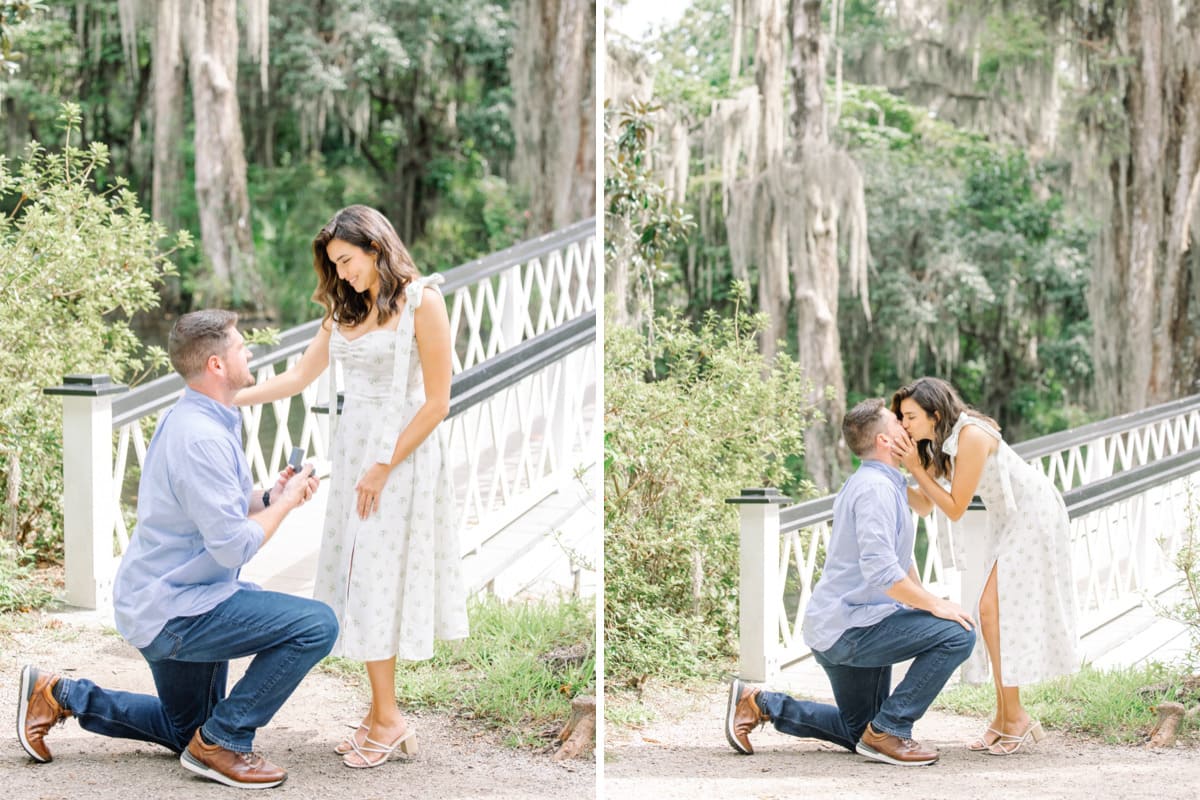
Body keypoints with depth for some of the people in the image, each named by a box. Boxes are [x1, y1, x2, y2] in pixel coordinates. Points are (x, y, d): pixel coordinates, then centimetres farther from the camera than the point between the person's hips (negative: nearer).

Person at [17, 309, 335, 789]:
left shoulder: (190, 420, 9)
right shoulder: (201, 438, -24)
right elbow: (234, 546, -26)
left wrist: (269, 497, -1)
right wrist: (285, 502, -11)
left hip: (162, 601, 11)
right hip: (176, 610, -11)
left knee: (184, 731, 26)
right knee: (316, 625, -21)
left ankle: (61, 695, 20)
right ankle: (223, 741, -10)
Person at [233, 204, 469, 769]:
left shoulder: (420, 301, -10)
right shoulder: (345, 309, 11)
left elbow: (436, 402, -12)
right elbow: (300, 376, 15)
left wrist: (384, 467, -13)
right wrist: (230, 400, 6)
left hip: (401, 452, -6)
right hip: (351, 447, 6)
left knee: (379, 578, -6)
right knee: (359, 577, 3)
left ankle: (387, 719, 2)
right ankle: (381, 712, 6)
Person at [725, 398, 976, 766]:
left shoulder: (873, 484, 17)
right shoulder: (876, 488, -17)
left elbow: (898, 558, 26)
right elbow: (881, 571, -27)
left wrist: (925, 602, 17)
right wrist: (935, 605, -18)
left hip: (837, 631, 11)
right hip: (853, 625, -11)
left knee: (857, 731, 22)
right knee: (957, 635, -20)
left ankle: (758, 703, 15)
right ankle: (889, 730, -14)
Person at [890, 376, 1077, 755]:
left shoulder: (971, 436, -26)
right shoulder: (936, 444, 2)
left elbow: (955, 509, -22)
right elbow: (924, 506, -1)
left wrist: (915, 467, -23)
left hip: (1034, 516, -9)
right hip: (1009, 521, 9)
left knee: (994, 609, -13)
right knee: (994, 612, 5)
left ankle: (1014, 717, -9)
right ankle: (1006, 717, 9)